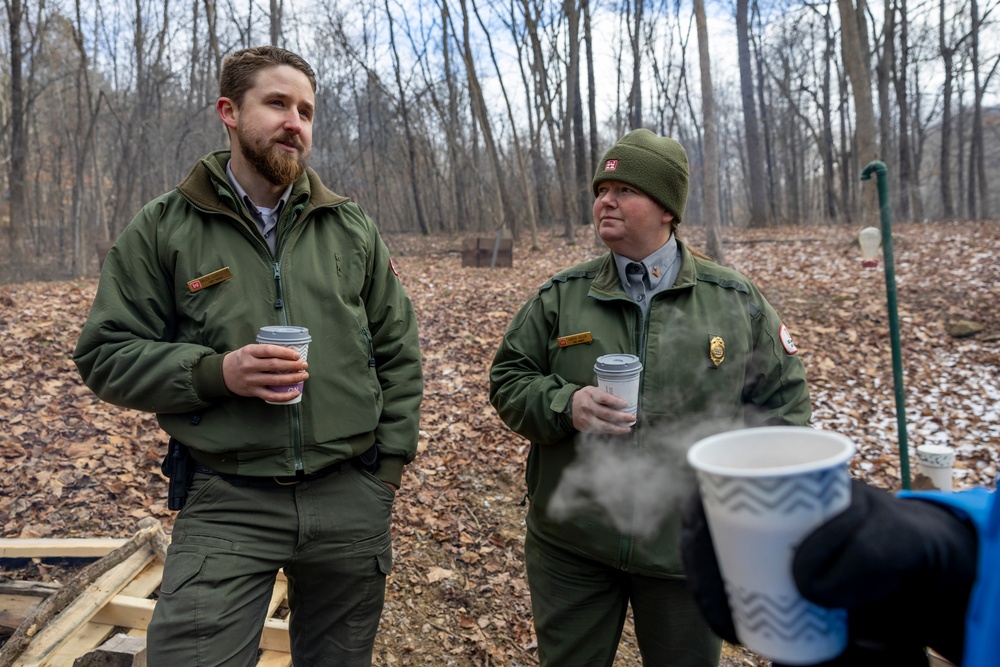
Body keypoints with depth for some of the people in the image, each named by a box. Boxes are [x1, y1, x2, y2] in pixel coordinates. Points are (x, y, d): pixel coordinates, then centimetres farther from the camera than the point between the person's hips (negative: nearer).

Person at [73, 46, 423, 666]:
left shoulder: (353, 227, 5)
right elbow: (106, 354, -1)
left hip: (351, 498, 3)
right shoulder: (163, 229, -1)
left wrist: (389, 462, 3)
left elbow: (398, 351, 8)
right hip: (227, 505, -2)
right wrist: (216, 372, -17)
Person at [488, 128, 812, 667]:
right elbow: (508, 382, 3)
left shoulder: (736, 300, -1)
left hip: (689, 552, 0)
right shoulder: (560, 298, 0)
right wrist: (565, 406, -17)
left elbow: (783, 402, 3)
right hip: (571, 544, 1)